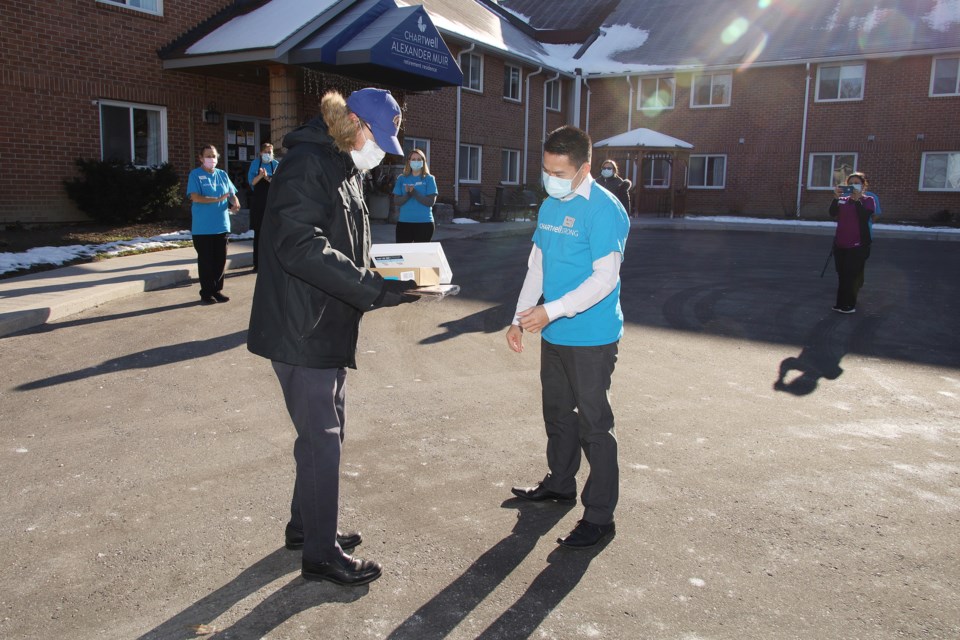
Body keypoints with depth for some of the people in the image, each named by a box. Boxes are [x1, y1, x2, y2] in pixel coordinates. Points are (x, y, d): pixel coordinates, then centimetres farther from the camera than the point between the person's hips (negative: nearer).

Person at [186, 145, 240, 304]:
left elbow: (232, 193, 13)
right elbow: (195, 197, -14)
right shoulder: (195, 175, -3)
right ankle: (206, 293, 9)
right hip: (202, 228, -4)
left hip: (221, 225, 4)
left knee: (221, 260, 8)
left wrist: (235, 204, -10)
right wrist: (218, 199, -21)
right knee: (205, 261, 1)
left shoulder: (222, 174, 11)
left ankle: (217, 290, 19)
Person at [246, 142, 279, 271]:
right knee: (258, 233, 3)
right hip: (258, 203, 0)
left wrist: (268, 178, -22)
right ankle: (258, 263, 9)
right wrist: (260, 176, -21)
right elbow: (251, 182, -3)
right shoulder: (255, 164, 1)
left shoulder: (276, 165, 1)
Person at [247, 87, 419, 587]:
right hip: (300, 327, -10)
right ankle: (321, 554, 13)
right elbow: (299, 247, -28)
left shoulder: (345, 168, 15)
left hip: (330, 325, 10)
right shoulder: (307, 164, -17)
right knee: (322, 438, -2)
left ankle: (305, 526, 35)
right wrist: (374, 288, -29)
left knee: (324, 430, 18)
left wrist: (380, 282, 4)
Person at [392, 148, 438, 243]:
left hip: (424, 223, -2)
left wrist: (414, 193, -17)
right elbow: (397, 201, 2)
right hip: (404, 222, 2)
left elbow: (431, 202, -7)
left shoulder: (429, 179, 1)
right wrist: (408, 194, -16)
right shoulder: (402, 179, 8)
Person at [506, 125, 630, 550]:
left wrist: (551, 311, -25)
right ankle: (560, 484, 40)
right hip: (554, 335, 8)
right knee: (557, 413, 20)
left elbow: (604, 278, -21)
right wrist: (520, 318, 8)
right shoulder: (549, 206, 10)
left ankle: (600, 516, 10)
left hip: (591, 338, -8)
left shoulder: (603, 209, -15)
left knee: (594, 424, -1)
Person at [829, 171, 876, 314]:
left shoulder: (868, 200, 0)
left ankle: (849, 304, 5)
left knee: (852, 276, -3)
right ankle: (841, 303, 20)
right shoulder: (842, 200, 8)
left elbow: (865, 216, -17)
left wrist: (857, 199, -22)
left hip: (858, 245, -4)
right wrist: (836, 198, -19)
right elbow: (832, 213, -8)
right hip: (840, 244, 4)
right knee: (841, 275, 10)